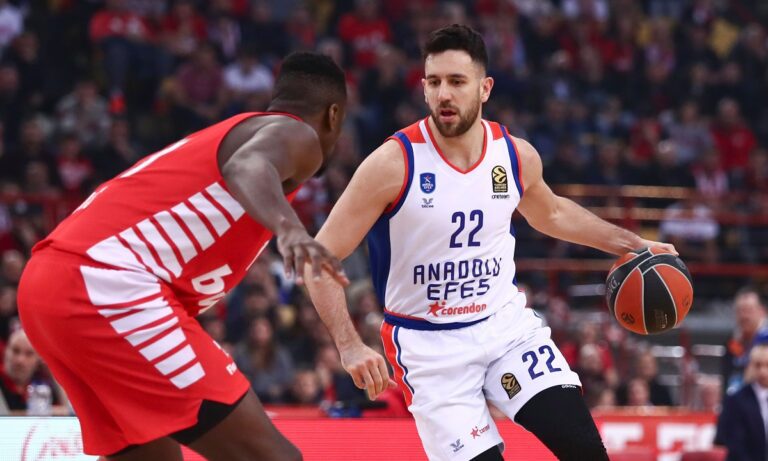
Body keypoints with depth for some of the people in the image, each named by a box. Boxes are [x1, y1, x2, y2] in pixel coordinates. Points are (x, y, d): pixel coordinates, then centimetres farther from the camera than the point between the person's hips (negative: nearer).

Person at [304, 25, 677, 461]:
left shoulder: (517, 156, -3)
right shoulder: (394, 163, -17)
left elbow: (551, 214, 22)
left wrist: (630, 243, 16)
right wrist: (351, 347, -25)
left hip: (506, 322, 4)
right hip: (429, 343, -3)